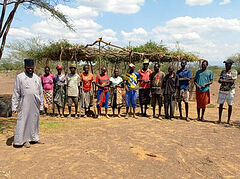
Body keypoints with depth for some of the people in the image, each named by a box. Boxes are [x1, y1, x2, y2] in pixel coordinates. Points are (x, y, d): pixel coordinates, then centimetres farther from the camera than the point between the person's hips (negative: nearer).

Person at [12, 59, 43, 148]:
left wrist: (41, 106, 12)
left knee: (34, 121, 10)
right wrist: (14, 106, -7)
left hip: (35, 104, 4)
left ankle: (34, 137, 22)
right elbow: (16, 93, -1)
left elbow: (40, 93, 15)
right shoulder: (20, 77, 0)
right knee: (23, 121, -2)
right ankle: (25, 139, 8)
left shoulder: (37, 78, 11)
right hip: (25, 104, -4)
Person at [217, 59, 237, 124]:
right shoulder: (223, 71, 12)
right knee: (221, 104, 6)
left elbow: (232, 81, -14)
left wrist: (224, 80, -17)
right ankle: (219, 119, 15)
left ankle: (228, 120, 12)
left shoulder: (234, 72, -3)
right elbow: (219, 80, 6)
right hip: (222, 90, 4)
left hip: (230, 91, -4)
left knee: (230, 105, 3)